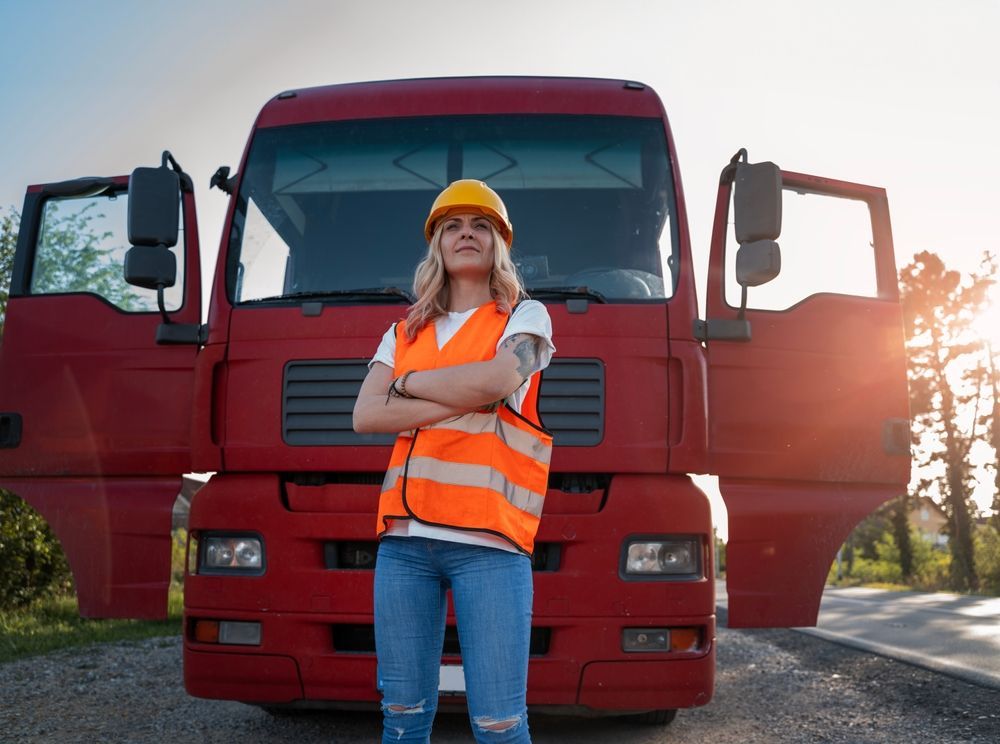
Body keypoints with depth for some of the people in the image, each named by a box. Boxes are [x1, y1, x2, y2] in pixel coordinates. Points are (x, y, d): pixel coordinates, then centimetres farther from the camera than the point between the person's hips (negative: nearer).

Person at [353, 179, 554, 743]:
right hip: (404, 538, 4)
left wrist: (407, 382, 4)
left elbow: (497, 380, -10)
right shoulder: (404, 333, 20)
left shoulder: (526, 316, 11)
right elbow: (365, 416, 5)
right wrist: (464, 399, -4)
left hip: (489, 540, -4)